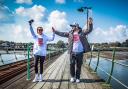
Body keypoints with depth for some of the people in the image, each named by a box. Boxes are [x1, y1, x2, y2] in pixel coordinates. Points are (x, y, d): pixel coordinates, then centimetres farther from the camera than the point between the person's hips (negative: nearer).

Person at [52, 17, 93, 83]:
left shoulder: (82, 32, 4)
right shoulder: (70, 33, 10)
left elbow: (89, 30, -1)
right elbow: (62, 34, 13)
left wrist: (90, 24, -18)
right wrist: (55, 31, 10)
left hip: (80, 52, -1)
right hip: (72, 52, 2)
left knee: (78, 66, 6)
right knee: (72, 65, 2)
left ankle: (77, 78, 18)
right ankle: (72, 77, 20)